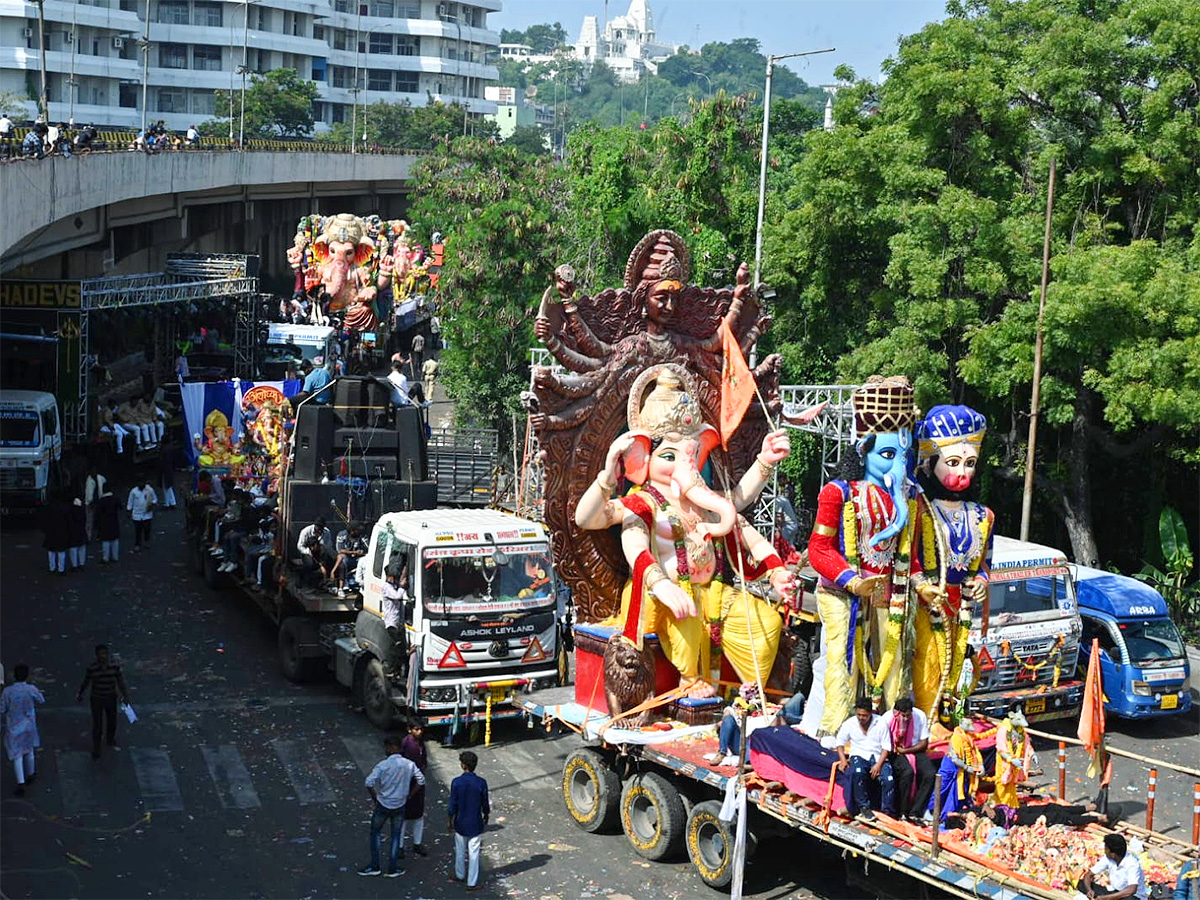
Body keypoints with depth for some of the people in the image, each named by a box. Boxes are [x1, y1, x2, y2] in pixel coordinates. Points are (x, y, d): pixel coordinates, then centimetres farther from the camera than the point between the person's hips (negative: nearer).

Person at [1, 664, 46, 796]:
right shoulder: (31, 689, -17)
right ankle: (30, 774, 42)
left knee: (17, 755, 5)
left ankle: (21, 784, -2)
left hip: (13, 728, -1)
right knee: (29, 751, 23)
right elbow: (41, 701, 1)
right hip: (29, 726, 1)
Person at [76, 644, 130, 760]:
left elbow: (120, 681, -5)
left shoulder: (115, 667, -15)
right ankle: (96, 750, 22)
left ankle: (110, 741, 49)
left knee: (112, 722, 21)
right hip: (97, 700, -3)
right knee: (97, 725, 4)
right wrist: (80, 694, 10)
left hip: (111, 699, 3)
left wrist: (125, 696, -9)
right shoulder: (92, 668, -19)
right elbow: (85, 682, -3)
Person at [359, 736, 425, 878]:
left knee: (375, 834, 16)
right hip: (400, 806, 3)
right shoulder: (409, 764, -6)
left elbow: (369, 782, -25)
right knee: (396, 836, 14)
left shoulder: (383, 765, -19)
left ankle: (374, 867, 20)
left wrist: (374, 798, -9)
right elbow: (421, 780, 0)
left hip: (383, 805, -3)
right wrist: (409, 795, 10)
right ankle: (392, 869, 19)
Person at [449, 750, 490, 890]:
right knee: (474, 852, 7)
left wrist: (451, 822, 5)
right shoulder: (481, 783, -15)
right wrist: (486, 816, 15)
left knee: (460, 850, 20)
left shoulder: (456, 782, -15)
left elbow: (452, 806, -9)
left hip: (460, 823, 1)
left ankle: (460, 875, 38)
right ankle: (472, 882, 11)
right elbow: (485, 804, -5)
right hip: (475, 824, -1)